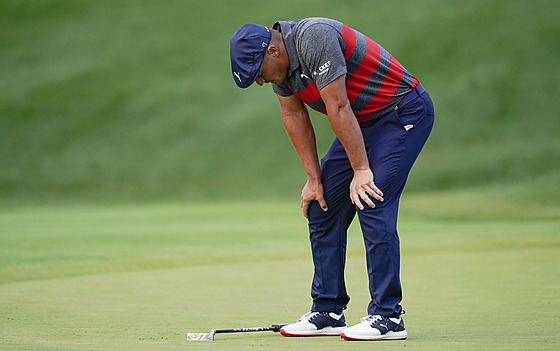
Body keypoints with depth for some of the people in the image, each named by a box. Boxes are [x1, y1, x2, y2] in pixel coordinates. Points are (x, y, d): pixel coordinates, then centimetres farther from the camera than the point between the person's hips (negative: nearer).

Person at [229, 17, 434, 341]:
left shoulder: (314, 38, -28)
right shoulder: (277, 61, 0)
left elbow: (338, 108, -27)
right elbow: (294, 115, 8)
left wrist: (361, 170, -25)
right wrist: (314, 179, 5)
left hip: (404, 112, -9)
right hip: (363, 122, 9)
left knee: (371, 203, -20)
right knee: (322, 206, 5)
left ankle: (388, 317, -16)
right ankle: (328, 312, 12)